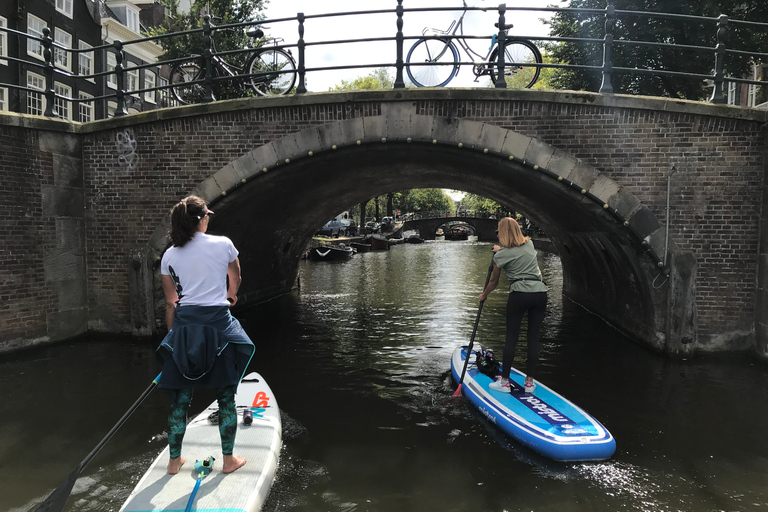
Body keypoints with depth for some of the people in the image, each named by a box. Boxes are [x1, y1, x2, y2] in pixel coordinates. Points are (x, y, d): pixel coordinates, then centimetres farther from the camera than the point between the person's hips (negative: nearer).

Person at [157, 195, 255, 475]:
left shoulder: (169, 256, 4)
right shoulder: (223, 244, -3)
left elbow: (170, 303, 8)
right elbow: (236, 279, 15)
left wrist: (173, 335, 18)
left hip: (183, 327, 3)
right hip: (218, 324, -3)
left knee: (179, 399, 14)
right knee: (226, 397, 10)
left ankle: (174, 460, 26)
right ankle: (228, 459, 20)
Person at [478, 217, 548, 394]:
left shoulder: (501, 255, 1)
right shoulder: (530, 244, 13)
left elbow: (493, 282, 12)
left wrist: (483, 295, 28)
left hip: (519, 294, -4)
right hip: (540, 293, 4)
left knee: (511, 337, 4)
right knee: (533, 337, 8)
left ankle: (504, 382, 9)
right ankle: (529, 382, 14)